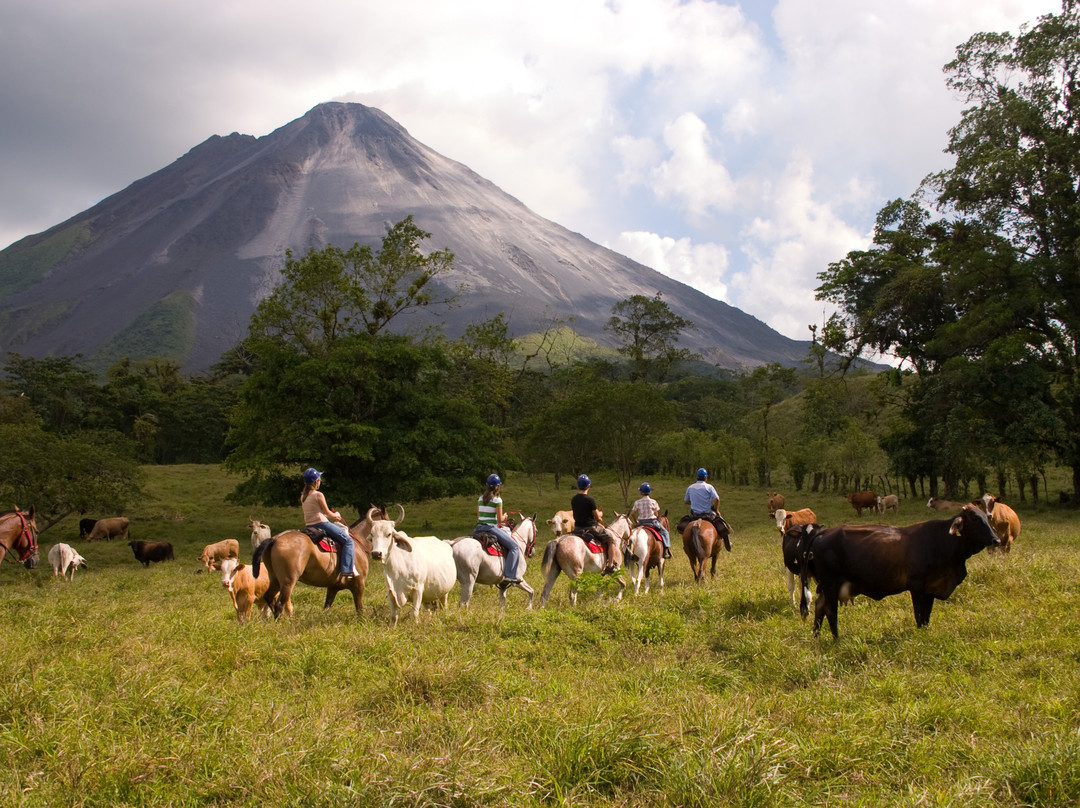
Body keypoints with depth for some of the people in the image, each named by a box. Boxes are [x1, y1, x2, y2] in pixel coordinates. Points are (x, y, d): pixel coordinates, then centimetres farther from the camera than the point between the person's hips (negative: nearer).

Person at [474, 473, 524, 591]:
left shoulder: (480, 498, 14)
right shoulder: (497, 499, -7)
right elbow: (500, 519, -8)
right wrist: (504, 516, 15)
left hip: (478, 528, 7)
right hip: (491, 528, -7)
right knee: (514, 547, -3)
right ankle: (509, 576, -14)